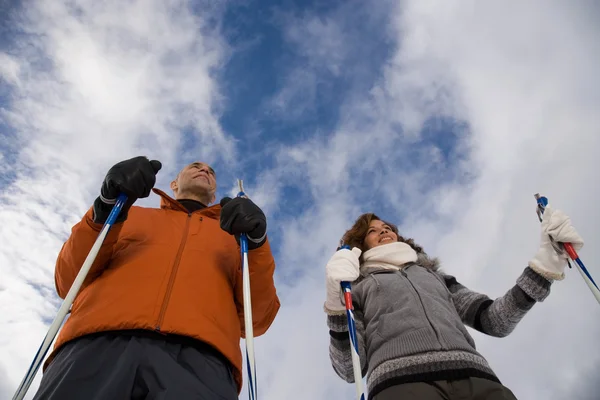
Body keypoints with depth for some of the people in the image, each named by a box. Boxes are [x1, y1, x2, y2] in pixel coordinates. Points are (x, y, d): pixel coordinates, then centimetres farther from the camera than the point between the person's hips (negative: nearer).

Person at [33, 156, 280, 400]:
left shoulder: (234, 236, 26)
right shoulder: (131, 217, 28)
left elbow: (258, 320, 13)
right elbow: (69, 283, 16)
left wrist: (256, 243, -3)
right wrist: (105, 209, 0)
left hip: (198, 355, -1)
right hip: (100, 344, 2)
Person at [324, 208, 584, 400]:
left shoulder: (434, 275, 34)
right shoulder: (356, 286, 23)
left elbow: (495, 321, 20)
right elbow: (349, 369, 9)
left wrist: (547, 260, 14)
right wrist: (336, 301, -8)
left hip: (474, 378, 4)